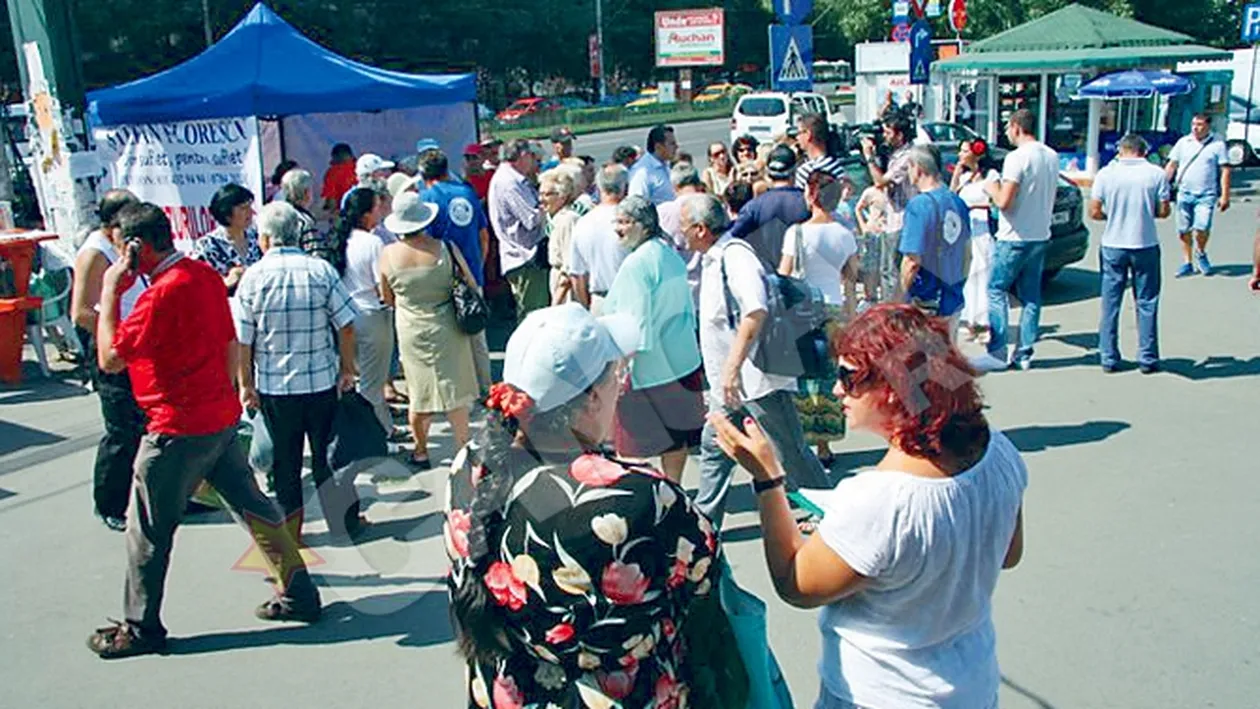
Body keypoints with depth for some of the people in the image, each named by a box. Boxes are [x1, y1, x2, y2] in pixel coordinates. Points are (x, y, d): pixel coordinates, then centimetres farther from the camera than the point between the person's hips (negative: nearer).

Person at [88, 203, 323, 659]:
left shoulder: (161, 293, -21)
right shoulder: (206, 275, 5)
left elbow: (109, 359, -17)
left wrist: (111, 291, -12)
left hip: (178, 429, -8)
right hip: (221, 417, 8)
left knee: (148, 529, 7)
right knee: (251, 506, 15)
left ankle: (140, 629, 21)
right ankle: (299, 595, 21)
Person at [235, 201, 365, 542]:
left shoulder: (253, 277, -8)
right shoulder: (321, 270, -7)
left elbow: (242, 340, -6)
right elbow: (345, 325, -7)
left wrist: (246, 384, 4)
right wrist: (347, 369, 5)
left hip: (273, 386, 0)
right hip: (322, 381, 0)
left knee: (285, 461, 12)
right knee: (328, 454, 13)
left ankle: (288, 528, 23)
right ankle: (346, 520, 22)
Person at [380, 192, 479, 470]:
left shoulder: (388, 255, -7)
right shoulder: (444, 249, -12)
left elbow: (388, 299, 4)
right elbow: (472, 286, -2)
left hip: (411, 332, 2)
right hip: (446, 329, -2)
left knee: (418, 391, 14)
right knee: (453, 390, 5)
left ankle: (421, 452, 26)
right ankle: (463, 448, 10)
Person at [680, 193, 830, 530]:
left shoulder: (736, 256, -20)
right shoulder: (714, 259, 12)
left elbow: (755, 312, -33)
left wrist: (732, 367, -36)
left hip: (757, 377, -10)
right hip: (728, 379, 10)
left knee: (792, 450, 2)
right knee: (714, 447, 12)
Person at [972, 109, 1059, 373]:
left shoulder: (1017, 157, -16)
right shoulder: (1052, 156, 10)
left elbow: (1004, 201, -21)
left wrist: (992, 189, -1)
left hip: (1015, 238, -8)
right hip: (1041, 236, 8)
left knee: (996, 291, 0)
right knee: (1031, 296, 10)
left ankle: (997, 354, -3)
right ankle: (1024, 354, 14)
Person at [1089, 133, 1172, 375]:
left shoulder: (1106, 173, -4)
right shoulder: (1157, 174, -4)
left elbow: (1094, 212, -5)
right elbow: (1164, 211, -3)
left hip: (1112, 246, 0)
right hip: (1146, 246, 0)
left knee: (1110, 303, 9)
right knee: (1146, 304, 9)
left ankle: (1109, 358, 12)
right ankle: (1147, 359, 14)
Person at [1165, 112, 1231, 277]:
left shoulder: (1218, 144, 0)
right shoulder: (1183, 142, 8)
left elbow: (1225, 170, 0)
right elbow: (1171, 165, 11)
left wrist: (1225, 196, -5)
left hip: (1206, 195, -3)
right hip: (1184, 193, 3)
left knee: (1202, 227, -17)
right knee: (1184, 231, 6)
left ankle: (1200, 253, 12)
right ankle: (1188, 263, 19)